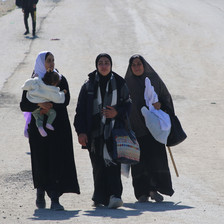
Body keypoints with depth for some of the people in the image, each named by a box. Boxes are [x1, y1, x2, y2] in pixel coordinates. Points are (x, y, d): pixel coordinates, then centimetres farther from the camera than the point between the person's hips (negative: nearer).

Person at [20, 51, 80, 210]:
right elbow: (24, 105, -1)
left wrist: (51, 106, -17)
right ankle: (41, 193, 22)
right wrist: (39, 105, -18)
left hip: (59, 127, 0)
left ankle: (55, 199, -14)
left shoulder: (60, 80, 10)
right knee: (41, 160, -1)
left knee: (58, 160, -10)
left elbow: (66, 100, -3)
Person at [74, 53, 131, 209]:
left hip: (114, 131, -1)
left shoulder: (119, 83, 7)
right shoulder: (89, 85, 8)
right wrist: (81, 132, -3)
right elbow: (80, 110, 6)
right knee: (98, 165, 0)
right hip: (95, 132, 1)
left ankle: (115, 196, -20)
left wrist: (117, 113, -9)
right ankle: (101, 197, 6)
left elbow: (128, 104, 12)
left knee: (112, 162, -13)